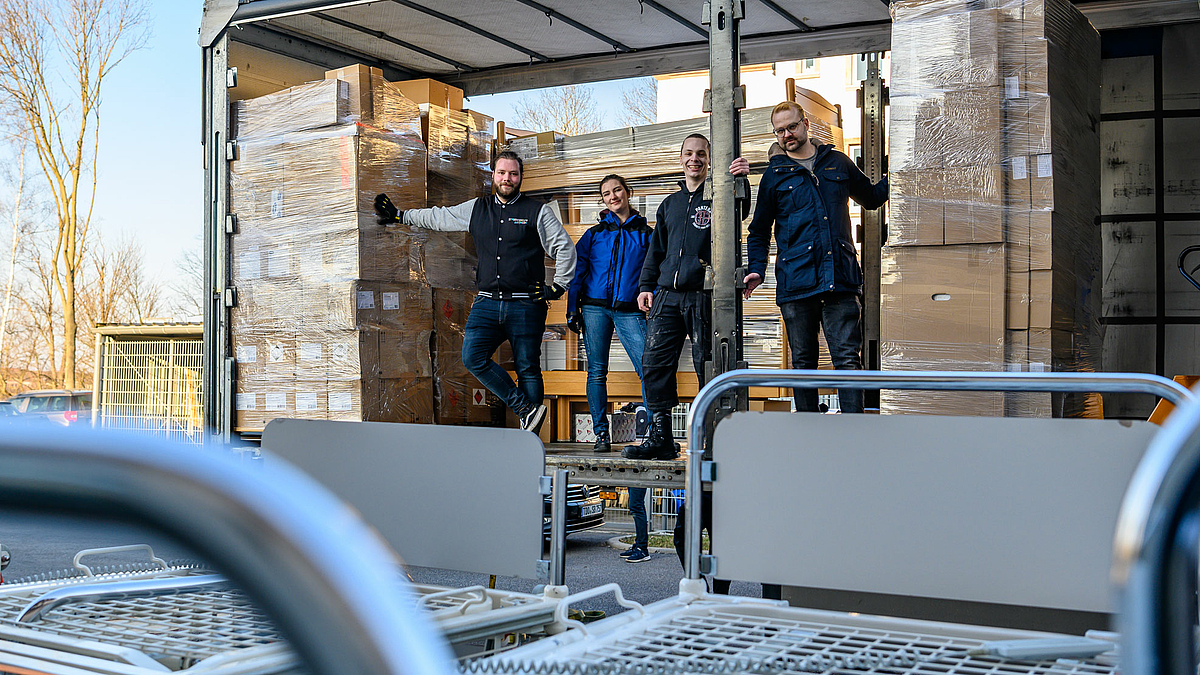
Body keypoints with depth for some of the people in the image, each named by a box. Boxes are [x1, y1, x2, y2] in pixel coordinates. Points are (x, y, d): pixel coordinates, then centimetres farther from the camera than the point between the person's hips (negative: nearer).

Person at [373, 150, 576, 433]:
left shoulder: (538, 212, 4)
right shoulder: (475, 209, 15)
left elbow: (565, 248, 7)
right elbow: (437, 217, 27)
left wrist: (558, 287, 2)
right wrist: (399, 215, 32)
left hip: (525, 306, -3)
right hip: (487, 302, 4)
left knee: (528, 369, -2)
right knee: (473, 358, -16)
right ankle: (527, 408, -10)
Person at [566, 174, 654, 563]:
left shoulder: (645, 234, 13)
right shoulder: (595, 234, 15)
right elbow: (578, 270, 13)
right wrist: (573, 308, 5)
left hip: (629, 310, -1)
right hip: (595, 307, 2)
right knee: (597, 372, -1)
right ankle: (601, 434, 6)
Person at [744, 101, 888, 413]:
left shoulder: (838, 163, 15)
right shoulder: (774, 174, 12)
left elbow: (872, 197, 30)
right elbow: (759, 231, 16)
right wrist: (756, 270, 2)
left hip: (841, 279, 0)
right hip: (796, 281, 0)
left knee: (848, 358, -7)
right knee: (803, 362, 5)